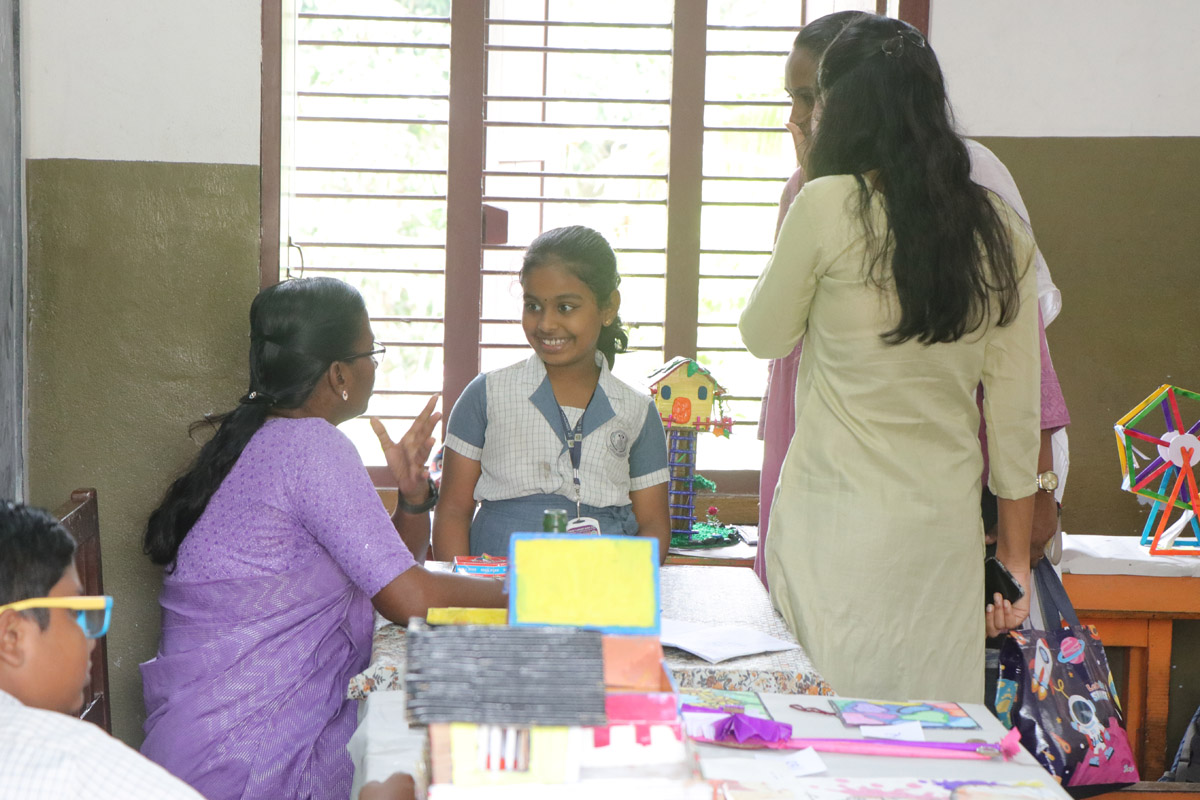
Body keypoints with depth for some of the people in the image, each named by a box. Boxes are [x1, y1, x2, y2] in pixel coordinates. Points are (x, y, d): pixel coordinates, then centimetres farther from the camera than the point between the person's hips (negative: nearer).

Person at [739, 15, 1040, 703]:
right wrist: (1016, 556, 13)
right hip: (948, 526, 4)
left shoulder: (829, 207, -10)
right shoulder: (1001, 231, 3)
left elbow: (765, 336, 5)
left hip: (838, 517, -4)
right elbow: (1017, 413, 5)